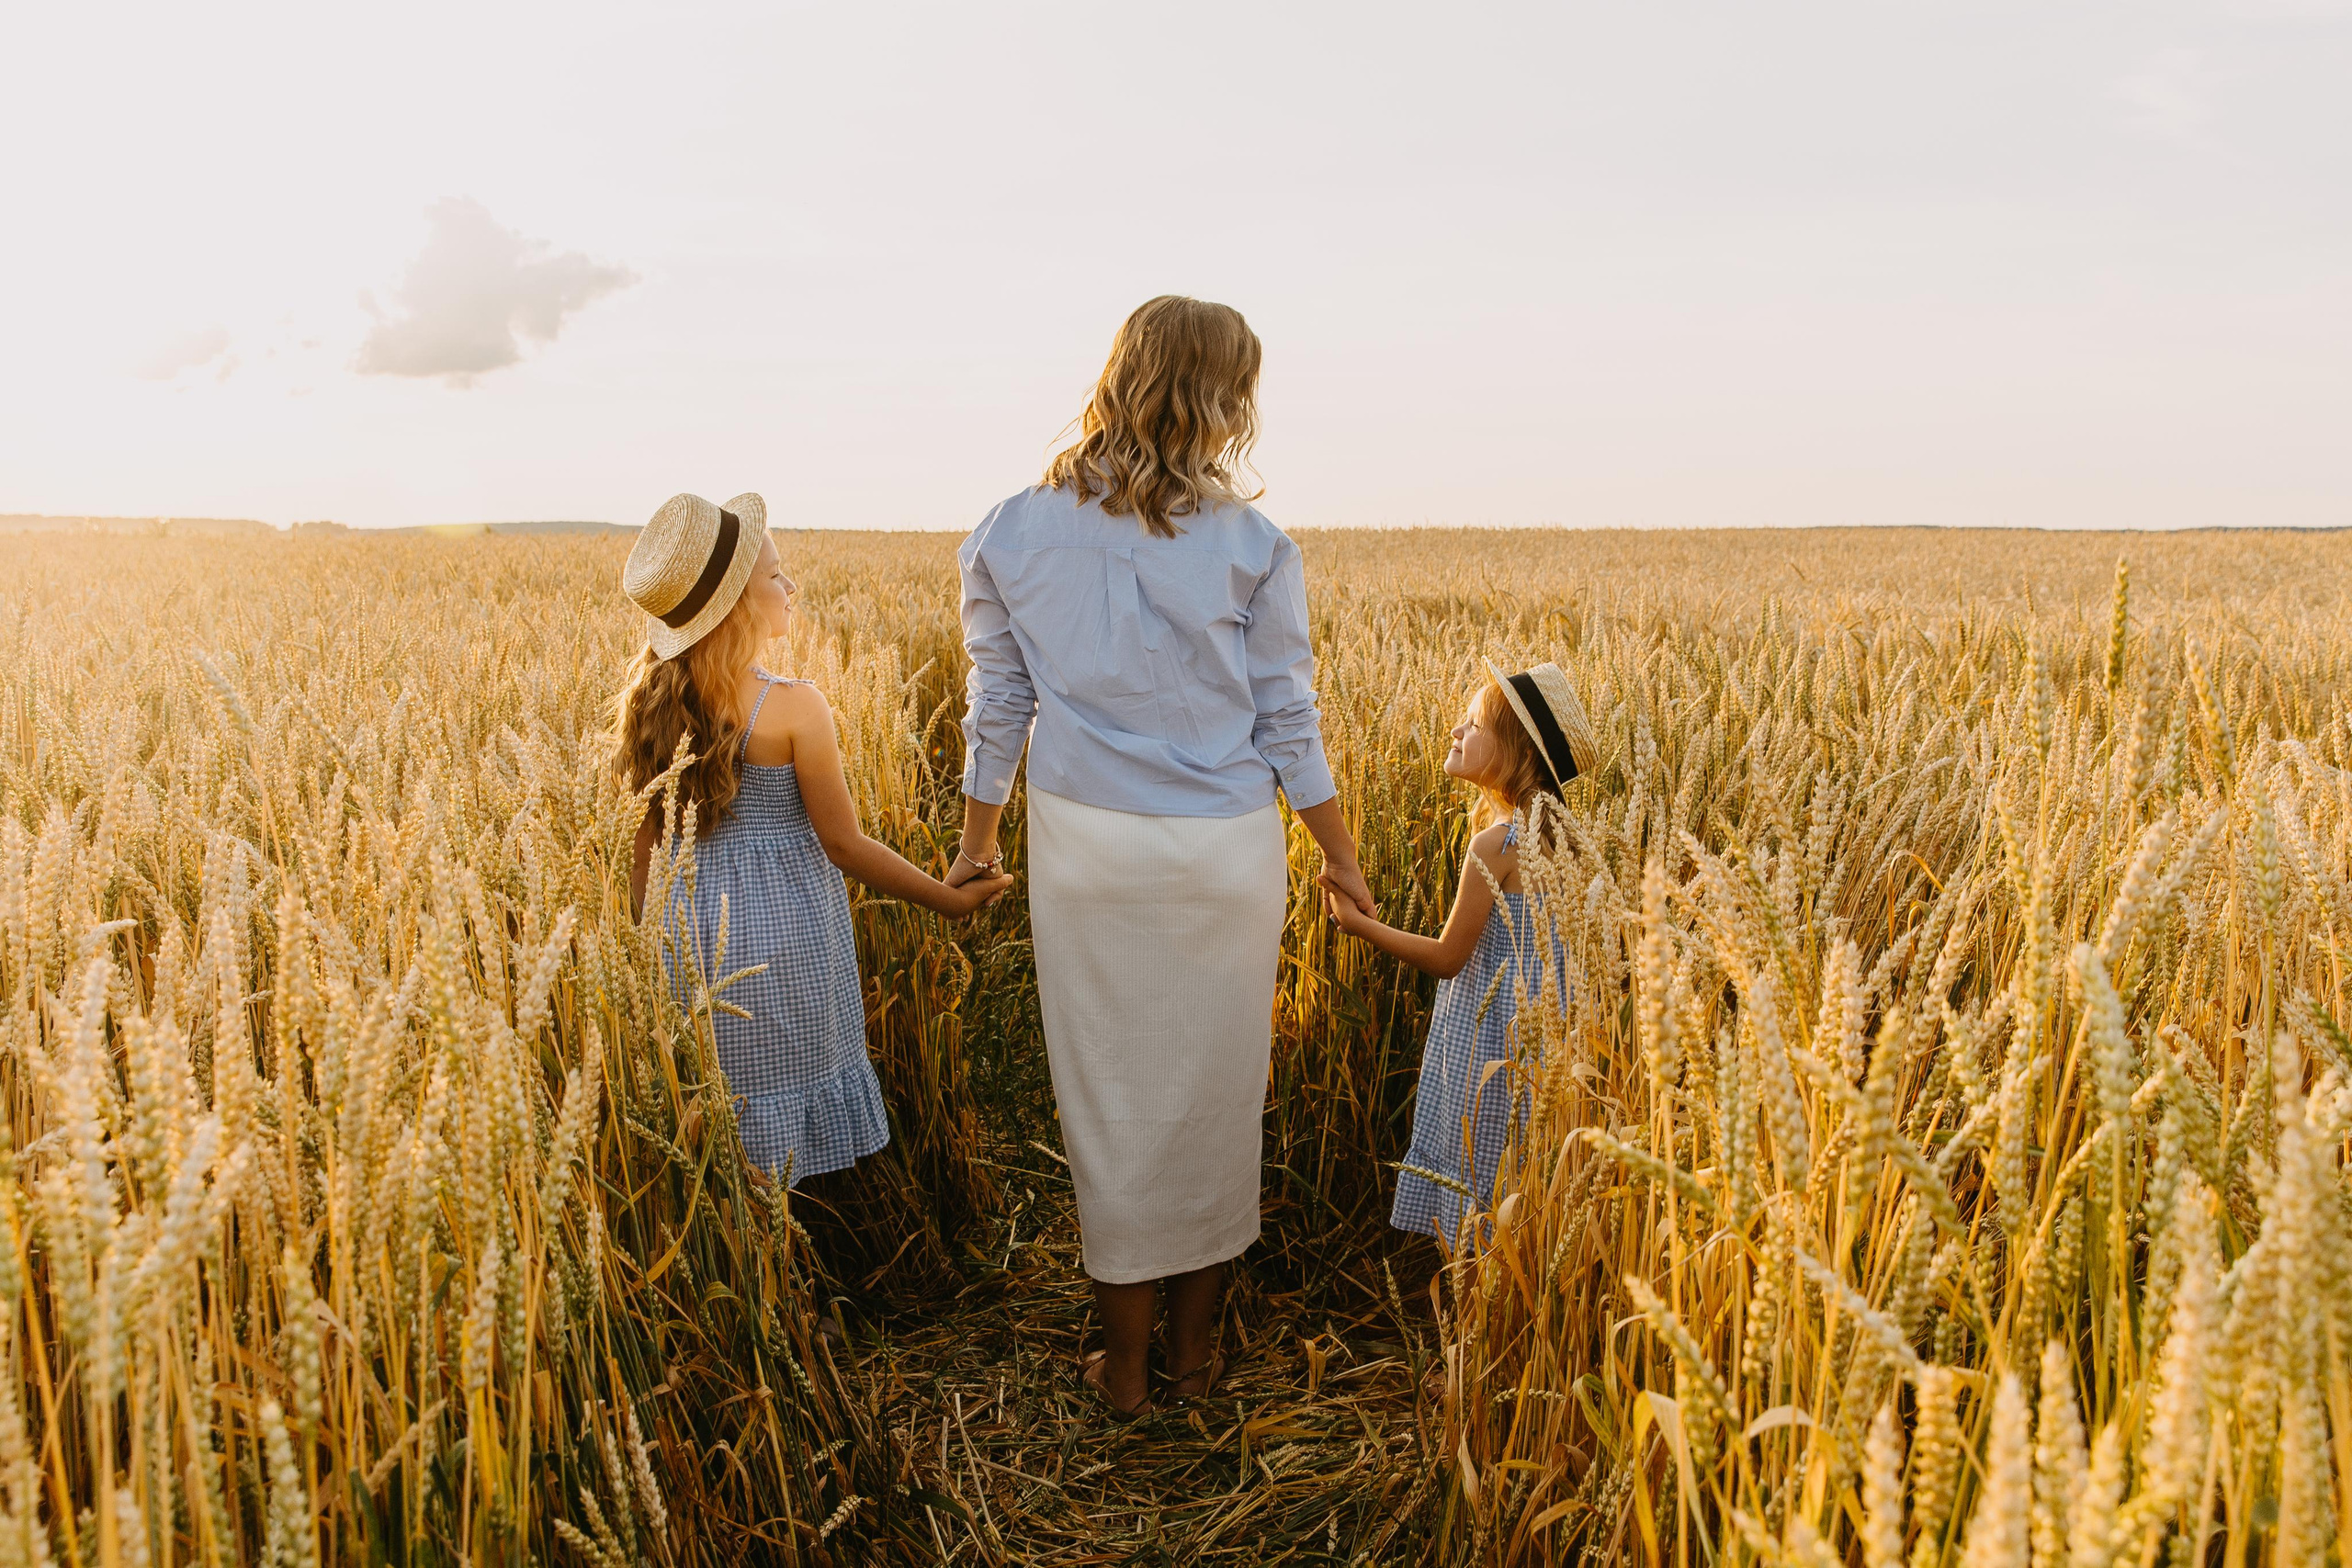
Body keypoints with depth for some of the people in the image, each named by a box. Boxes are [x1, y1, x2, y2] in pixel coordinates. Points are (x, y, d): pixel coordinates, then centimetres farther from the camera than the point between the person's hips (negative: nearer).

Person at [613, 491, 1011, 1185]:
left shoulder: (651, 701, -2)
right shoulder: (794, 707, -19)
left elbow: (641, 840, 5)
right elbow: (843, 844, -13)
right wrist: (951, 900, -3)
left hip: (690, 919, 6)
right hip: (782, 927, -5)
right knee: (778, 1120, 10)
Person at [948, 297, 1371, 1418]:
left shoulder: (1013, 536, -1)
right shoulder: (1252, 547, -7)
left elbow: (997, 709, 5)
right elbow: (1288, 727, -3)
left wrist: (977, 842, 19)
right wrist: (1344, 861, 10)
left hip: (1084, 850, 1)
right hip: (1225, 854, -1)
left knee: (1109, 1099, 14)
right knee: (1214, 1098, 16)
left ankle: (1124, 1366, 26)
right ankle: (1195, 1349, 32)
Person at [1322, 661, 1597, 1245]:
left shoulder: (1493, 844, -22)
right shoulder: (1548, 832, 3)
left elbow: (1448, 957, -15)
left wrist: (1361, 924, -9)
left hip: (1491, 1032, -9)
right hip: (1539, 1018, 9)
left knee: (1485, 1180, 4)